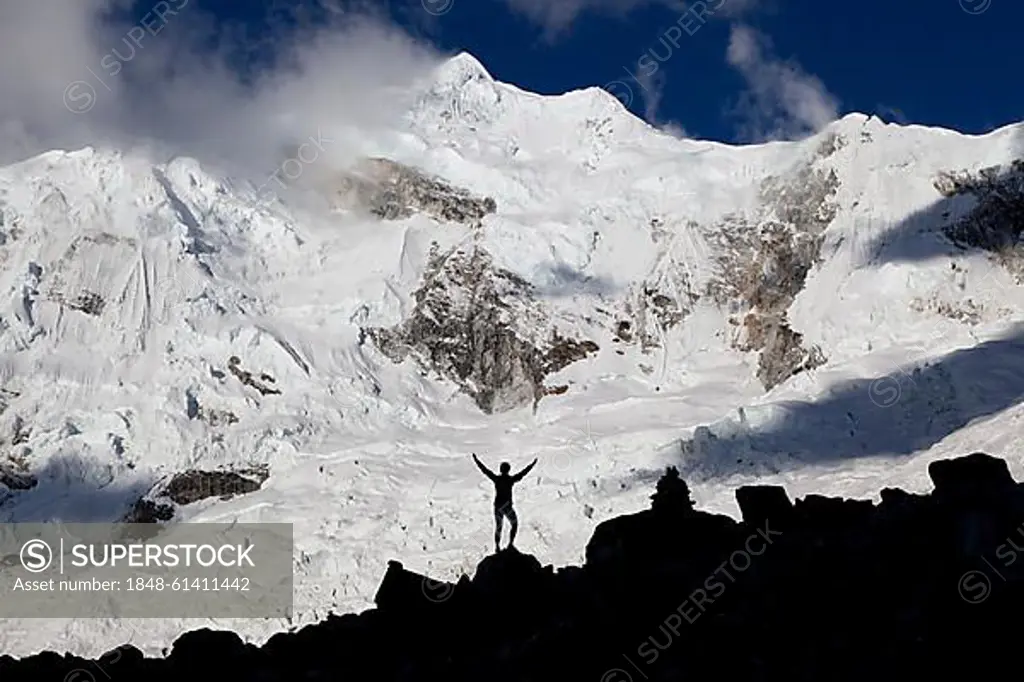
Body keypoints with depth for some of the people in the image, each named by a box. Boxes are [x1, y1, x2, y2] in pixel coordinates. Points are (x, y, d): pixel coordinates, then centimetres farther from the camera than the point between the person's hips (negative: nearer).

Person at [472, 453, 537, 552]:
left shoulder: (496, 478, -7)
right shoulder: (511, 479, -14)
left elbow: (485, 470, -3)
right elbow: (523, 473, -10)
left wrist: (476, 460, 6)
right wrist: (532, 464, -2)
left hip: (497, 506, 3)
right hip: (507, 507, -3)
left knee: (498, 527, 17)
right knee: (514, 524, 18)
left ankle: (497, 546, 15)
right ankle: (511, 543, 8)